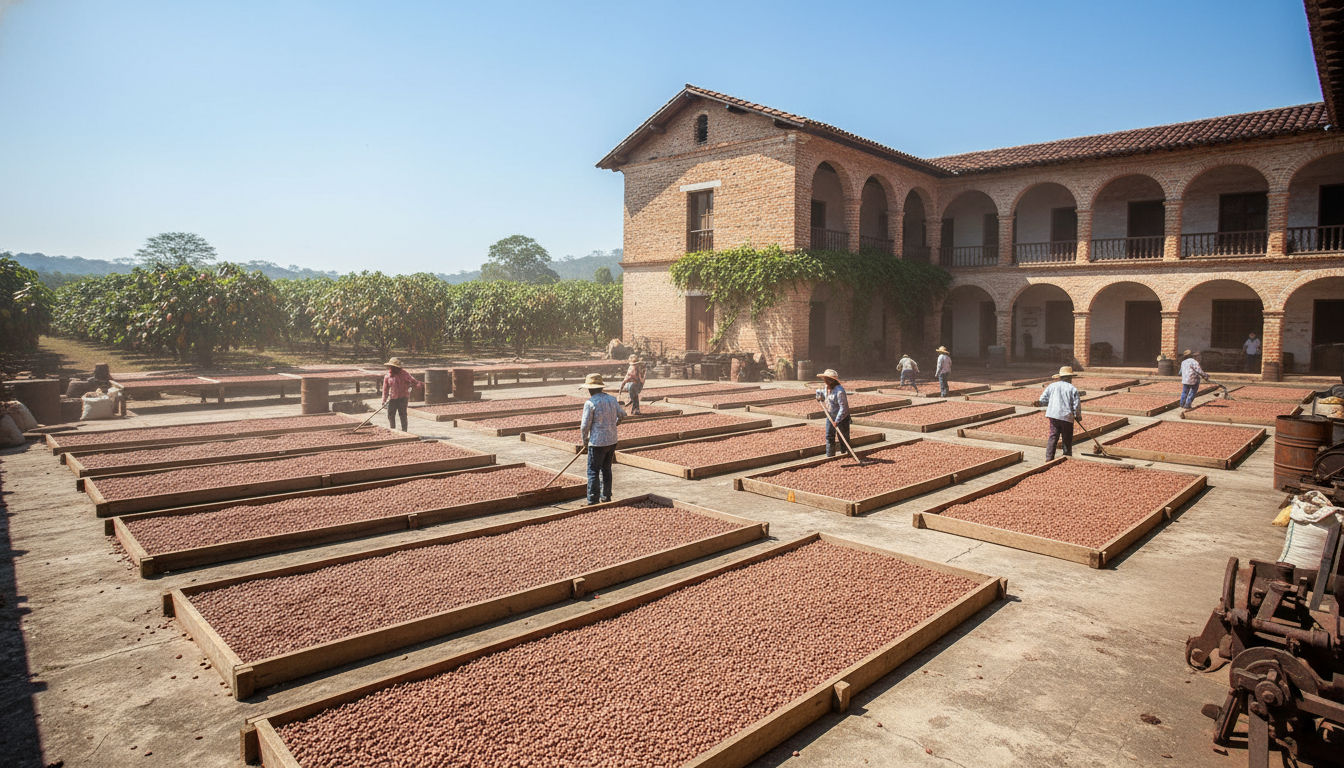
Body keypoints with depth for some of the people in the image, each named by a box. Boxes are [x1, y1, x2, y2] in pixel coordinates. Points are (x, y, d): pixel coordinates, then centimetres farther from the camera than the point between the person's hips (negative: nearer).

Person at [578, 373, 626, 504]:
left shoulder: (590, 403, -14)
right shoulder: (612, 399, 6)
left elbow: (585, 426, -11)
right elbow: (622, 415, 20)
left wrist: (585, 442, 4)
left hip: (597, 442, -7)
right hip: (612, 440, 7)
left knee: (593, 471, 1)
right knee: (606, 470, 18)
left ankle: (593, 500, 2)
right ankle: (606, 496, 24)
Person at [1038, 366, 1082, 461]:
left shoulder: (1052, 386, 7)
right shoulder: (1073, 389, 0)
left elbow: (1042, 400, 5)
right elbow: (1077, 406, -3)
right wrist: (1077, 416, 14)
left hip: (1053, 415, 2)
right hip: (1067, 416, -2)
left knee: (1053, 436, 4)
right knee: (1067, 439, 9)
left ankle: (1049, 457, -4)